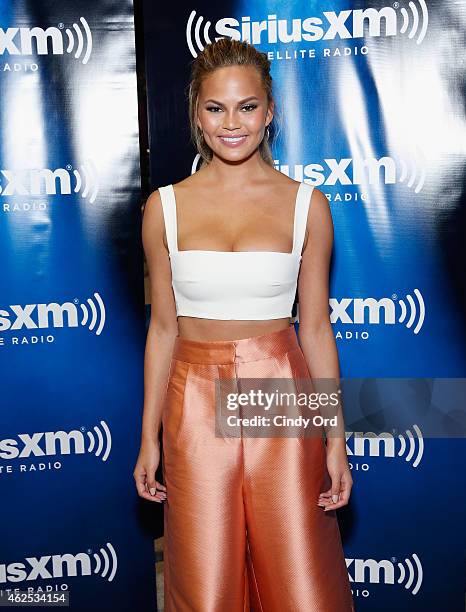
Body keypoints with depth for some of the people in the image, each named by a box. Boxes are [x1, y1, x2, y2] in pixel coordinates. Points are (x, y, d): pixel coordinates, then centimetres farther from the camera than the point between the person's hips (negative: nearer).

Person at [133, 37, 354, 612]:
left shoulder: (306, 203, 0)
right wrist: (149, 437, 6)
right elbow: (163, 328, 6)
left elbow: (316, 327, 3)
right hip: (196, 402, 1)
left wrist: (336, 440, 1)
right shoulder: (165, 207, 1)